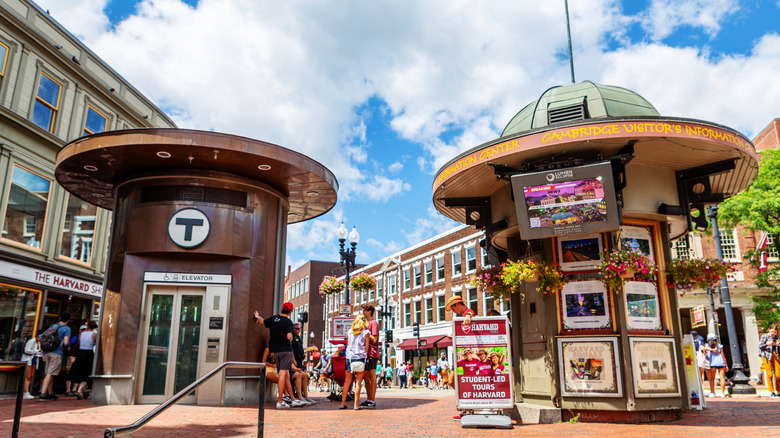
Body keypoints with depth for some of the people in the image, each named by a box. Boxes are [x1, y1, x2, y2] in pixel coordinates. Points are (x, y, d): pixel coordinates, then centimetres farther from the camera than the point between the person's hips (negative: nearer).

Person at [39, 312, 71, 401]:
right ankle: (43, 395, -13)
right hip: (57, 353, -6)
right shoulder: (66, 329, -3)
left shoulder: (52, 326, 17)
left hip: (47, 351, 6)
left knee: (50, 374, 14)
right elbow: (66, 343, -14)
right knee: (50, 374, -7)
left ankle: (51, 394, 23)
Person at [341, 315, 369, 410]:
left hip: (349, 357, 3)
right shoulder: (366, 332, 0)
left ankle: (343, 403, 12)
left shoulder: (349, 332, 11)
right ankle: (356, 405, 1)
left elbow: (348, 345, 15)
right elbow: (366, 348, 1)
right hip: (360, 358, -3)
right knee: (358, 382, 1)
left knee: (347, 381, 10)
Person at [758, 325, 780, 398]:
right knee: (769, 374, -7)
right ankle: (771, 392, -5)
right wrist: (767, 344, -16)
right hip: (766, 356, -3)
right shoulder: (764, 336, 5)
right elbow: (760, 346, 0)